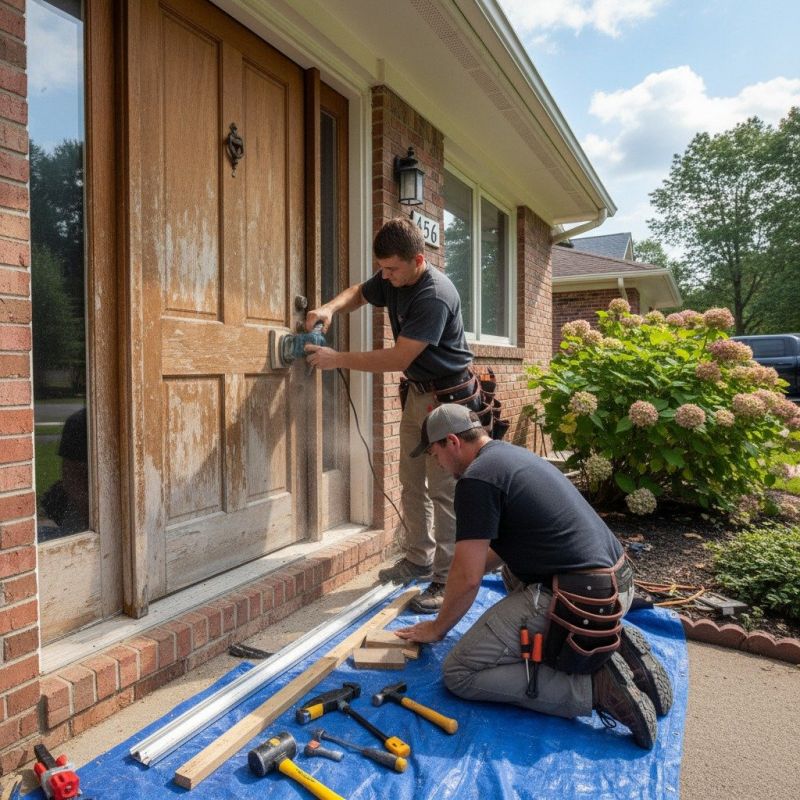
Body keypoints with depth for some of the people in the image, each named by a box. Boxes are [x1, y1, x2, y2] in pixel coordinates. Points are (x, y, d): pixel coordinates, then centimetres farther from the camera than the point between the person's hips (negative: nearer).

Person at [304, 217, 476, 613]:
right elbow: (359, 293, 18)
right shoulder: (392, 279, -1)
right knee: (412, 483, 14)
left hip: (447, 395, -9)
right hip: (416, 391, 9)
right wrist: (330, 307, -5)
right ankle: (419, 558, 29)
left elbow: (398, 358, -28)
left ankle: (447, 580, 4)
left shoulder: (435, 296, -27)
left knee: (443, 489, -6)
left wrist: (337, 359, -23)